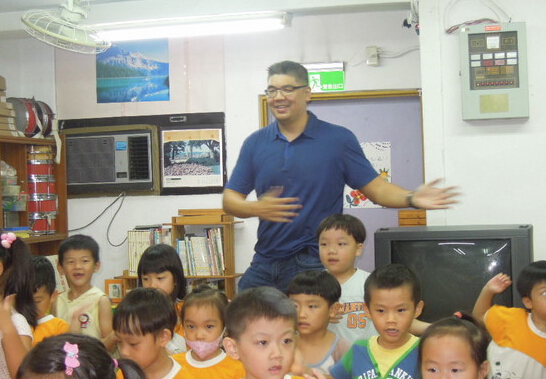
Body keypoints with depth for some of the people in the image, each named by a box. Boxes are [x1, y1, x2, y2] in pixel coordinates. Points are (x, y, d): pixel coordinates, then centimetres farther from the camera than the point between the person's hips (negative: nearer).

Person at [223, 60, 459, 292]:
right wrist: (256, 208, -17)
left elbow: (376, 188, -3)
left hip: (315, 265, -3)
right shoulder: (255, 143, 6)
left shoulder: (338, 139, -1)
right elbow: (230, 200, 4)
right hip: (264, 264, 3)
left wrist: (412, 198, -22)